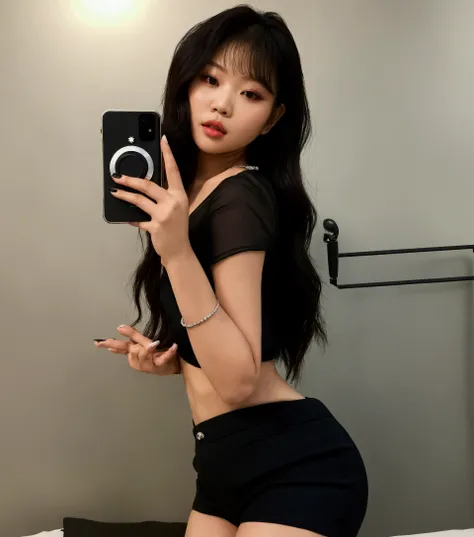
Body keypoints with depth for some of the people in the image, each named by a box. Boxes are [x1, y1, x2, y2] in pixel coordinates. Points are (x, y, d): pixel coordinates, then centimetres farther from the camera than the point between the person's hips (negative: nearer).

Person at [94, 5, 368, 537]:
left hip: (295, 465, -9)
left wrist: (177, 253, -30)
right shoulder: (200, 193, 11)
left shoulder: (241, 196, -16)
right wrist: (167, 356, 2)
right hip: (231, 465, 9)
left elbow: (239, 381, -23)